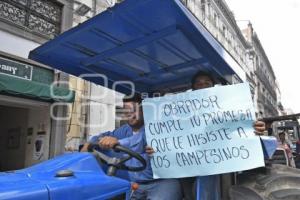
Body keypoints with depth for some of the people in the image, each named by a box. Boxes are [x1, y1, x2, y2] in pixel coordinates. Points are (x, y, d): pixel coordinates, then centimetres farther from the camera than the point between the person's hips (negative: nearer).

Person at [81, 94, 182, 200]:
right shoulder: (126, 130, 14)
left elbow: (143, 140, -29)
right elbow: (107, 135, 24)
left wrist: (118, 142, -41)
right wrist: (89, 143, 7)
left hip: (163, 181, -7)